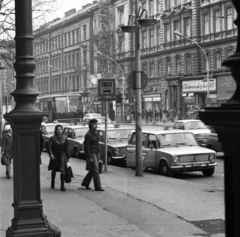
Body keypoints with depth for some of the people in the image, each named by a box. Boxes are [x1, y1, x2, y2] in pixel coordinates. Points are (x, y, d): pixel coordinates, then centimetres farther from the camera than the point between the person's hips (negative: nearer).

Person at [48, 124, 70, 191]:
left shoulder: (64, 138, 3)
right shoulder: (52, 138, -4)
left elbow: (67, 148, 7)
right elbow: (50, 147, -10)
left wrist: (68, 157, 6)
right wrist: (51, 154, -26)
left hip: (62, 155, 1)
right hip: (55, 156, 0)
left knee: (62, 171, -10)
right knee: (54, 170, 16)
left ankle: (62, 185, -7)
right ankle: (53, 182, 41)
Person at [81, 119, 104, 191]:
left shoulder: (96, 133, 10)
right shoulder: (88, 135, -15)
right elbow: (87, 147, -15)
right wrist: (89, 157, -17)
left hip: (97, 152, 8)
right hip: (92, 153, -8)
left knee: (93, 169, 14)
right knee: (96, 169, -9)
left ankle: (85, 182, 28)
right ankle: (98, 186, -6)